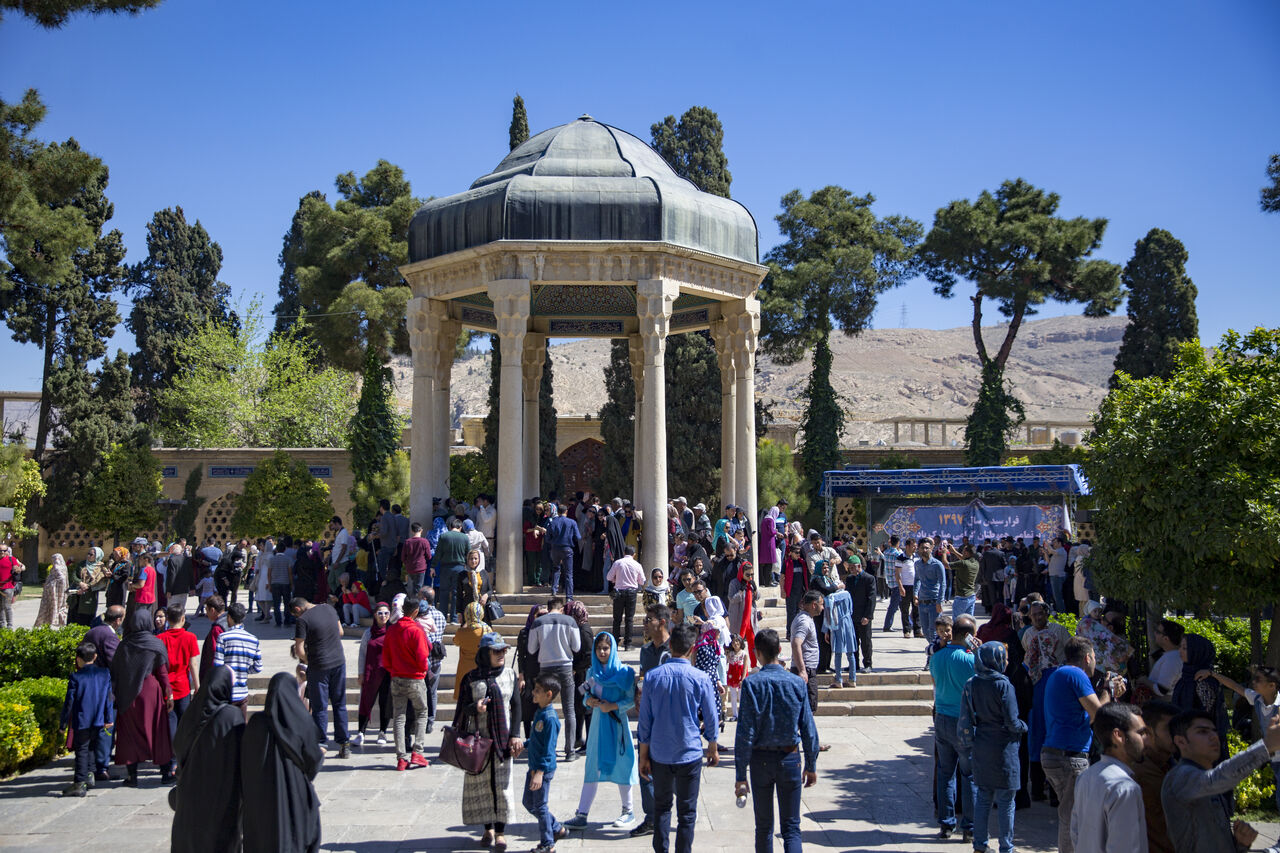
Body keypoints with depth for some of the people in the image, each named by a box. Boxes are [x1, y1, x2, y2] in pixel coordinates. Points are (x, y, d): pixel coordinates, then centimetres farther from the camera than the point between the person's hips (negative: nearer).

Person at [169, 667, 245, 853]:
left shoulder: (193, 713, -2)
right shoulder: (233, 715, -15)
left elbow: (177, 747, 6)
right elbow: (241, 754, -14)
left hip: (191, 788, 5)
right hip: (222, 791, -5)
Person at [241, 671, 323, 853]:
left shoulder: (256, 722, -6)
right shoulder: (302, 722, -12)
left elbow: (245, 760, -2)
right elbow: (313, 759, -5)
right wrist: (320, 752, 16)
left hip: (261, 796, 2)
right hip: (295, 796, -2)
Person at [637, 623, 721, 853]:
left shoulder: (652, 677, -5)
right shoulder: (700, 679, -10)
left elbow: (644, 722, 0)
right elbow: (711, 718, -1)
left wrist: (644, 756, 8)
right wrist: (713, 748, 15)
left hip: (660, 754, 2)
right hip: (690, 754, -2)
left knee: (661, 806, 17)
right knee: (686, 812, 7)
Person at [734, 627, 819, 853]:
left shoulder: (752, 683, -12)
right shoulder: (797, 683, -5)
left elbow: (745, 732, -13)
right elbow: (808, 729, -1)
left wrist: (740, 774, -7)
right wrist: (811, 766, 10)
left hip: (761, 760, -1)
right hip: (790, 758, 1)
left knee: (763, 826, 15)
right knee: (791, 826, 6)